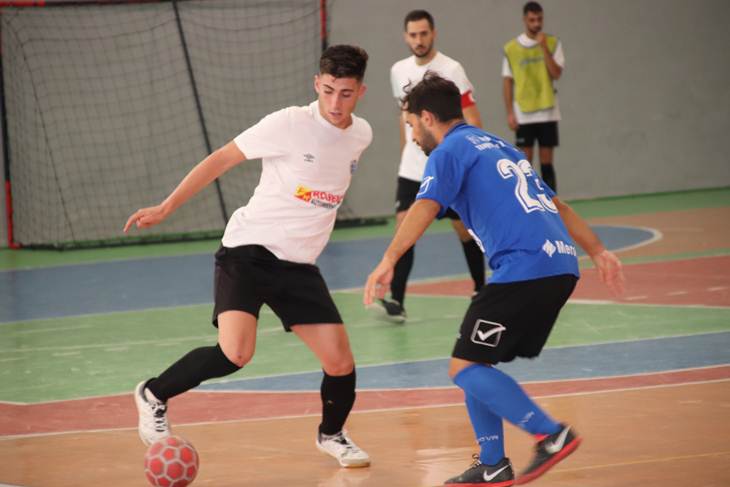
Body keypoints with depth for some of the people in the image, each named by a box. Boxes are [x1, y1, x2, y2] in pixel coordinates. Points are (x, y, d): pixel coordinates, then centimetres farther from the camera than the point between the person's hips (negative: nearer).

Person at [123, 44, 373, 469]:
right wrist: (166, 209, -7)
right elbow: (222, 159, -7)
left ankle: (332, 434, 31)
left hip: (298, 266, 5)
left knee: (341, 363, 0)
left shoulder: (361, 135, 3)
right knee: (236, 353, -25)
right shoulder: (290, 124, -14)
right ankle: (154, 395, -1)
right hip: (248, 249, -5)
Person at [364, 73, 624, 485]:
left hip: (524, 269, -9)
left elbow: (425, 207, -18)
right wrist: (598, 251, 33)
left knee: (466, 367, -5)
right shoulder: (498, 146, 27)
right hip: (562, 267, 9)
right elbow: (557, 206, 30)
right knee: (476, 362, 16)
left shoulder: (450, 151, 1)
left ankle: (552, 434, -13)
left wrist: (388, 261, -27)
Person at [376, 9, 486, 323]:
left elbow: (472, 119, -12)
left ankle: (480, 290, 25)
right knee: (403, 227, -10)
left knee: (464, 229, 6)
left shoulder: (450, 70, -11)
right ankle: (397, 302, -15)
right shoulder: (399, 71, 6)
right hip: (412, 168, 4)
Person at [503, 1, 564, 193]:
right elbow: (507, 82, 4)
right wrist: (510, 113, -2)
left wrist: (544, 47, -16)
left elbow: (556, 74, -9)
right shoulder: (511, 48, 1)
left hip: (547, 113, 0)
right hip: (523, 114, 0)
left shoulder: (552, 43, 2)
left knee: (547, 162, 3)